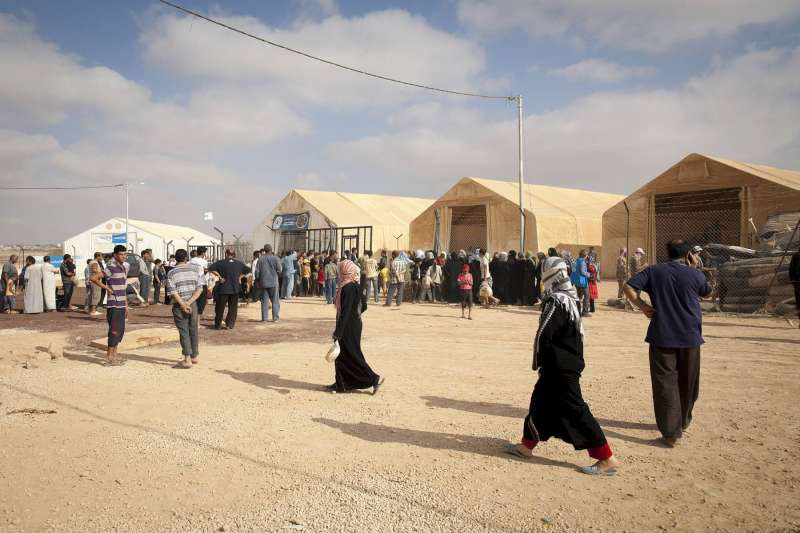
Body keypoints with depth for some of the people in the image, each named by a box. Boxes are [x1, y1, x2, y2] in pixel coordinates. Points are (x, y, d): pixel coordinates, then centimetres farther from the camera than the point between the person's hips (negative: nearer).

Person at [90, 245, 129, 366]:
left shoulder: (124, 267, 13)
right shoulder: (111, 268, -12)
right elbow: (93, 278, -19)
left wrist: (126, 306, 18)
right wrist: (107, 288, -14)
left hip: (121, 305, 8)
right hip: (113, 305, -8)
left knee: (120, 331, 11)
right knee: (114, 331, -6)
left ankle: (114, 356, 18)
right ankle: (109, 358, 0)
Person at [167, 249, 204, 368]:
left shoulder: (171, 272, -2)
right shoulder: (195, 268, 3)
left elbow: (173, 291, -13)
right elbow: (200, 288, -5)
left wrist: (183, 304, -13)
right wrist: (189, 302, -10)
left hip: (179, 306, -2)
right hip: (193, 304, 2)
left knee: (184, 332, 0)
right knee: (193, 330, 14)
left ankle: (187, 359, -5)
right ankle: (194, 356, 24)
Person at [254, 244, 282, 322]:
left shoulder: (261, 259, -1)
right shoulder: (275, 258, -7)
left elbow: (257, 271, 0)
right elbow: (279, 269, -6)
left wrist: (256, 280, 11)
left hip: (263, 282, 2)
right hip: (273, 282, -2)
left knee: (264, 301, 7)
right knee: (275, 300, 5)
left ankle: (264, 318, 7)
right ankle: (275, 317, 4)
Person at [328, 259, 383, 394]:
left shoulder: (348, 288, -21)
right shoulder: (354, 286, 7)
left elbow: (345, 311, -25)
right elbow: (363, 306, 15)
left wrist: (338, 331, -24)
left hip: (348, 327, -9)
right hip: (354, 324, 9)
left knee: (352, 356, 0)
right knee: (341, 356, 16)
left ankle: (374, 379, 4)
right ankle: (341, 384, 24)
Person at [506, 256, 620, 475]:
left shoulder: (556, 302, -19)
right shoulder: (570, 299, 10)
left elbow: (543, 335, -20)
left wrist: (538, 361, -4)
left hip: (560, 368, -10)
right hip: (568, 364, 10)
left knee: (574, 411, -5)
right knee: (540, 402, 18)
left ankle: (607, 459, -1)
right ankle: (527, 445, 29)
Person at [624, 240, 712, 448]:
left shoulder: (654, 271, -2)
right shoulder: (694, 274, -3)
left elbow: (628, 287, -11)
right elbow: (706, 293, 18)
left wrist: (642, 305, -3)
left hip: (662, 337, -1)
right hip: (690, 337, 1)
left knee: (665, 383, 1)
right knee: (687, 382, 19)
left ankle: (671, 432, -5)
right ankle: (683, 421, 37)